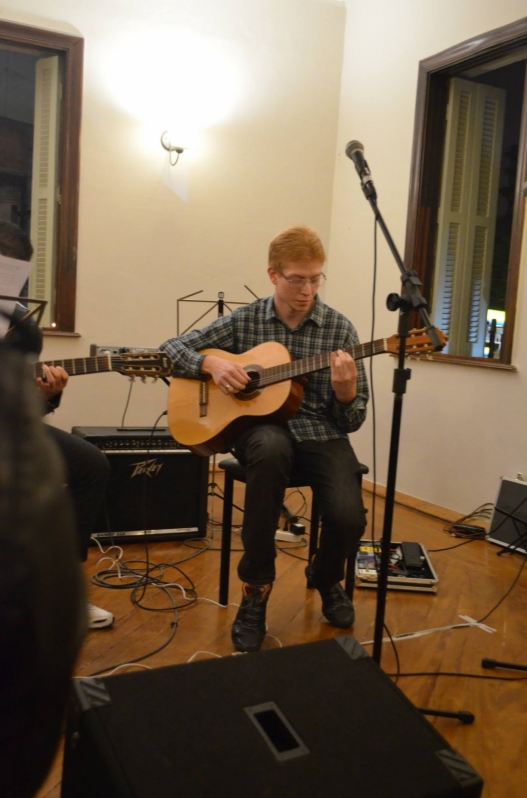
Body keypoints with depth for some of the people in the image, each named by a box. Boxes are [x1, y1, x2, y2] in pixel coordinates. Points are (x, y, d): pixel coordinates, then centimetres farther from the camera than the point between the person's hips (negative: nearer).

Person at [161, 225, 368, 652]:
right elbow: (171, 349, 6)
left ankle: (326, 577, 15)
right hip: (261, 427, 0)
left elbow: (354, 420, 1)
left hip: (321, 434, 1)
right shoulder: (244, 320, 3)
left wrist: (346, 392, -22)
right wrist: (211, 364, -13)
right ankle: (255, 589, -20)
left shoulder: (339, 328, 1)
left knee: (349, 519, -27)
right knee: (271, 446, -39)